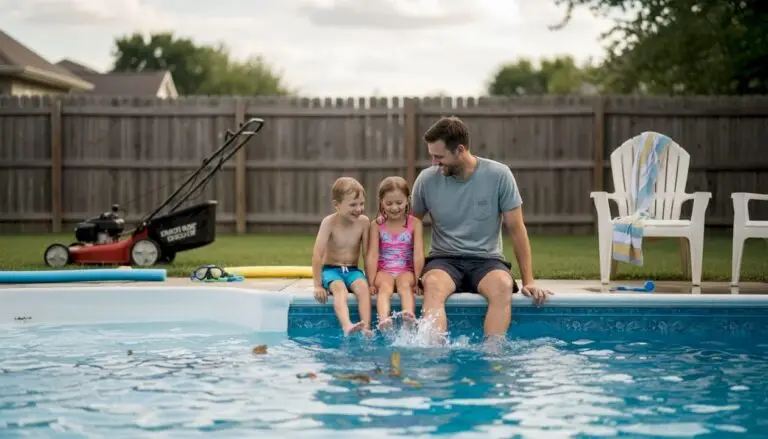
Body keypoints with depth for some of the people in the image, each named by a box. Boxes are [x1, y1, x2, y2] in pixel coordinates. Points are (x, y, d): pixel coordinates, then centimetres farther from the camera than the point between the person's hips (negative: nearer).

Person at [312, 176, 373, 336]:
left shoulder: (363, 222, -4)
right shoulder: (329, 222, -13)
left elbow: (367, 254, 1)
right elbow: (317, 254, -15)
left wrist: (370, 281, -3)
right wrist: (318, 285, -17)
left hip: (353, 270, 3)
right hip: (331, 269, -3)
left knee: (363, 286, -29)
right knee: (340, 288, -33)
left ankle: (366, 327, -42)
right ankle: (347, 326, -57)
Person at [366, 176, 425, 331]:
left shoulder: (415, 224, 2)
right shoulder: (377, 225, 3)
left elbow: (418, 255, -4)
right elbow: (372, 255, -3)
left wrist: (415, 280, -12)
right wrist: (372, 282, -11)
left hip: (406, 270, 0)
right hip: (384, 271, 0)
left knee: (405, 285, -33)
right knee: (385, 286, -32)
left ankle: (409, 315, -59)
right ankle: (383, 319, -59)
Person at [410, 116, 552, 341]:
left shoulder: (498, 175, -5)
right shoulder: (427, 179, -1)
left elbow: (516, 229, -1)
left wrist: (528, 281, -4)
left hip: (486, 259, 0)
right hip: (444, 260, 0)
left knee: (503, 286, -35)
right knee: (433, 284, -35)